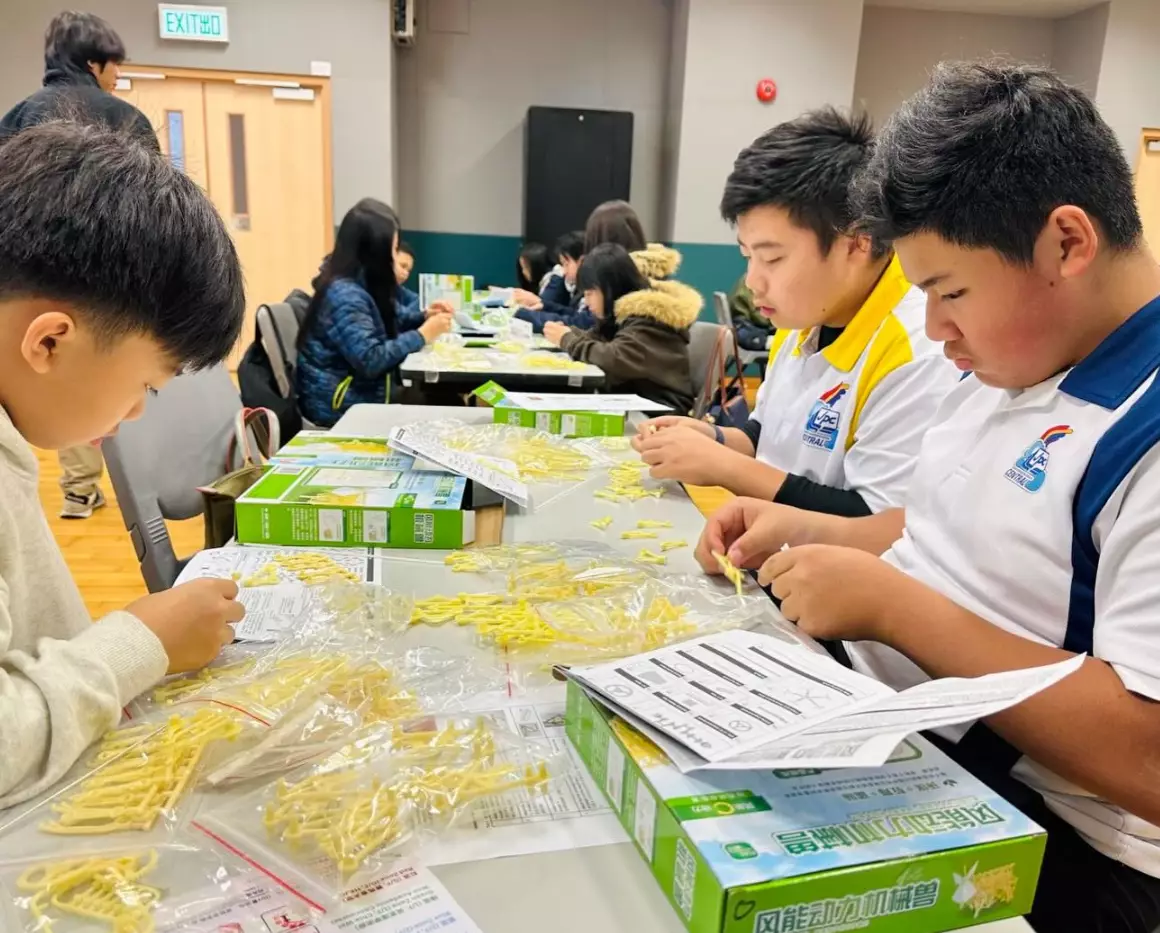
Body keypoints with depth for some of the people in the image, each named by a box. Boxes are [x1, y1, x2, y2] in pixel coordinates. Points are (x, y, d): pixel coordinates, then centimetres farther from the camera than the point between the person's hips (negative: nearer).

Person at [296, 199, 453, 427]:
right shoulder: (344, 294, -22)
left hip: (362, 390, 9)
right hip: (342, 406, -9)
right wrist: (422, 335, -21)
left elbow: (382, 327, 21)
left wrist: (423, 316, 5)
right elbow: (369, 361, -29)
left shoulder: (359, 283, 8)